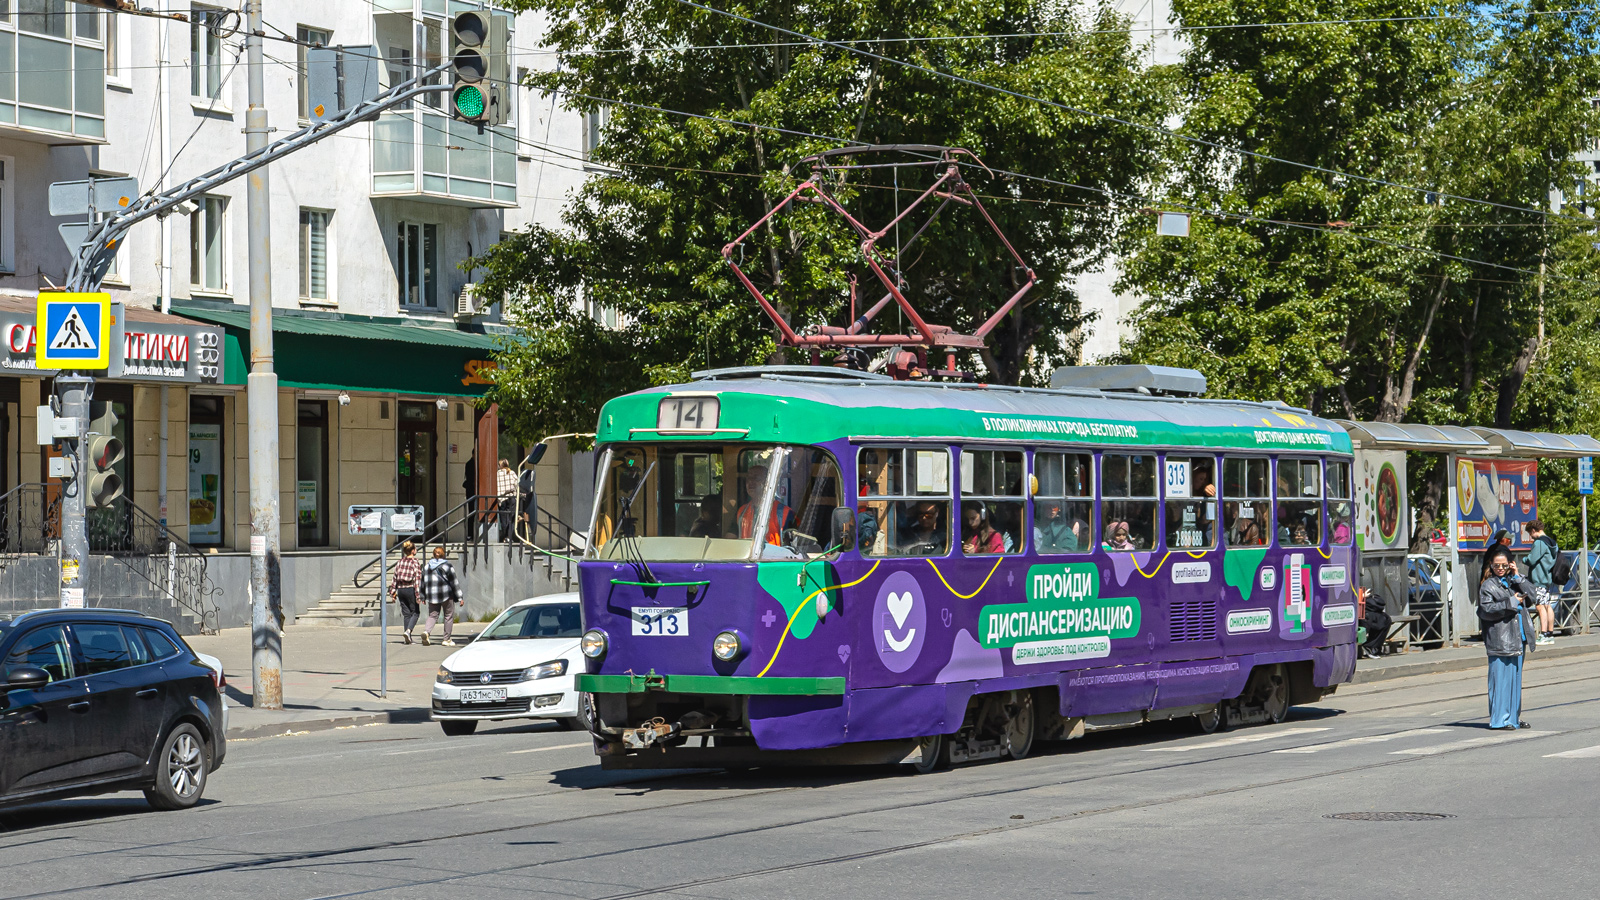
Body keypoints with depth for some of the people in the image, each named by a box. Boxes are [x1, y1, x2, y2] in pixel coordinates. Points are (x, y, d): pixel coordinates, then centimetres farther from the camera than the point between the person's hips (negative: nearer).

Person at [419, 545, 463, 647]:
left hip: (432, 596, 4)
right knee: (449, 616, 8)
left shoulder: (426, 567, 9)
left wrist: (423, 597, 20)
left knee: (432, 615, 8)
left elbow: (423, 583, 12)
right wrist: (459, 597, -3)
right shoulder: (448, 566, -5)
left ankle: (426, 631, -20)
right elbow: (454, 582, -5)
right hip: (446, 595, -4)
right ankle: (447, 639, 8)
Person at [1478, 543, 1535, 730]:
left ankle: (1514, 717, 17)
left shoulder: (1512, 581, 15)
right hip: (1499, 641, -6)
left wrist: (1517, 576, -1)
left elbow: (1533, 593, 5)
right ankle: (1499, 719, -4)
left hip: (1517, 638, 6)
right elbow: (1486, 610, -14)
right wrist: (1511, 602, -12)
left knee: (1516, 677, 10)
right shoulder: (1488, 585, -3)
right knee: (1500, 678, -7)